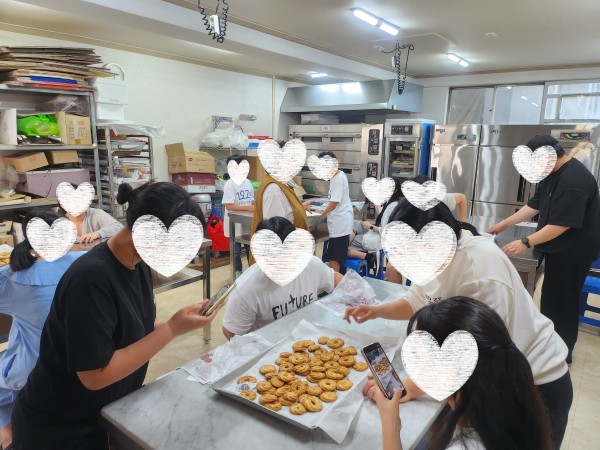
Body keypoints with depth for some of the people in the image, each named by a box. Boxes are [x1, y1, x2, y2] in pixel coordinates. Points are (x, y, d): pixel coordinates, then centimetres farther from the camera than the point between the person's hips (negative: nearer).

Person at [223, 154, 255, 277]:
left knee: (251, 247, 16)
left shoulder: (247, 182, 4)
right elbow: (229, 206, -21)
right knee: (236, 251, 11)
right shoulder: (230, 184, -17)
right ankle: (238, 272, 26)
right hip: (235, 223, -6)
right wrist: (248, 208, -24)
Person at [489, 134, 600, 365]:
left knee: (562, 302, 2)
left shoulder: (574, 180, -26)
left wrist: (526, 243, -27)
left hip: (572, 252, -10)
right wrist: (505, 223, 8)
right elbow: (535, 204, 12)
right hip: (558, 249, 10)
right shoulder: (553, 173, 7)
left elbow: (562, 224, -29)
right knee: (551, 298, 19)